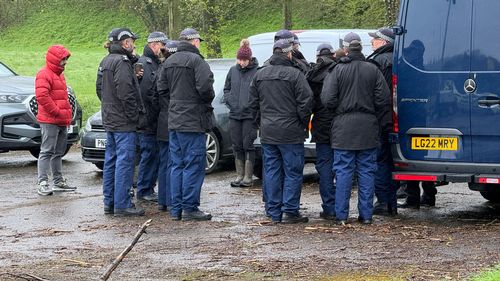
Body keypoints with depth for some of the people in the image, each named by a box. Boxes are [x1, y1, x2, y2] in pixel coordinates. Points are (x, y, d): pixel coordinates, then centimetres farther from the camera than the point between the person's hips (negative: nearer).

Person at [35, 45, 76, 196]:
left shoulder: (59, 74, 21)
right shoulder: (44, 75, -11)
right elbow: (42, 96, -23)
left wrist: (67, 113, 17)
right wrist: (57, 112, -20)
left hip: (62, 122, 10)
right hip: (50, 122, -10)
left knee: (58, 153, 15)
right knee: (47, 152, -10)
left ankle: (59, 181, 22)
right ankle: (42, 183, -11)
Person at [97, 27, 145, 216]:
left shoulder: (105, 62, 15)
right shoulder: (122, 62, -16)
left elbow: (100, 89, 21)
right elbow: (125, 93, -22)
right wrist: (134, 116, -15)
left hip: (109, 120, 10)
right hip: (123, 122, -10)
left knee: (111, 161, 13)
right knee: (125, 162, -7)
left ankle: (109, 202, 17)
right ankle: (122, 204, -7)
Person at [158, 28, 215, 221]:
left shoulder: (169, 61, 11)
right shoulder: (196, 60, -14)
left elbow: (162, 89, 14)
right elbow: (205, 87, -24)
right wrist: (208, 100, -5)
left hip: (174, 121, 8)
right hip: (193, 121, -8)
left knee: (177, 165, 12)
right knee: (194, 165, -3)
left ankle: (176, 208, 14)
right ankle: (189, 208, -2)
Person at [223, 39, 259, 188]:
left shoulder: (257, 71, -9)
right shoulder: (233, 70, 9)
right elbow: (226, 89, 19)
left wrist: (250, 105, -14)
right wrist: (231, 102, 5)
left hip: (249, 115, -5)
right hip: (234, 114, 5)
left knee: (248, 145, -1)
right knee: (237, 146, 9)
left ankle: (248, 177, 6)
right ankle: (239, 175, 17)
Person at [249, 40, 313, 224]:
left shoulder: (259, 74, 9)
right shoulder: (294, 74, -10)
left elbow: (253, 103, 14)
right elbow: (305, 101, -13)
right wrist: (304, 123, 0)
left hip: (267, 132, 6)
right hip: (290, 132, -6)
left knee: (271, 172, 9)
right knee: (293, 172, 1)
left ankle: (274, 212, 11)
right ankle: (290, 212, -1)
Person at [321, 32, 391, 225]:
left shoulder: (338, 70, -6)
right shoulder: (373, 70, 0)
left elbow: (328, 99, -10)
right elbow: (384, 99, -1)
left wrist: (339, 112, 9)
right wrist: (376, 119, 12)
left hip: (343, 128, -2)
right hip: (368, 129, 2)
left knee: (343, 172, 2)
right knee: (367, 171, 7)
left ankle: (341, 215, 3)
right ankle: (366, 215, 8)